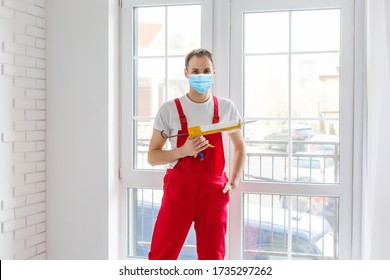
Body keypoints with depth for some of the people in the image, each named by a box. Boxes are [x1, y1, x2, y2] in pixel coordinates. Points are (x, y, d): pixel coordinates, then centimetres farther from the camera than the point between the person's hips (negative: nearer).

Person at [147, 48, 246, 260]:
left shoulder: (226, 108, 3)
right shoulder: (170, 109, -4)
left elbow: (239, 146, 19)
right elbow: (152, 156, -3)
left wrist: (234, 181, 8)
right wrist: (184, 151, -19)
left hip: (214, 191, 2)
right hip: (179, 189, -2)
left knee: (212, 259, 10)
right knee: (161, 256, -1)